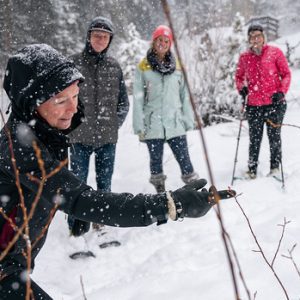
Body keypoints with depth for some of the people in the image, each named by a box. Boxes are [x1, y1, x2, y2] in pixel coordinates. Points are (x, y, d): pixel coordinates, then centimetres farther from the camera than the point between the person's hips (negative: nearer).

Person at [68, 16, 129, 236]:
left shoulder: (114, 66, 6)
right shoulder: (74, 63, -4)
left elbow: (123, 101, 13)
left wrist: (115, 124, 6)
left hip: (108, 136, 3)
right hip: (80, 135, -3)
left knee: (105, 182, 12)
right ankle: (78, 224, 13)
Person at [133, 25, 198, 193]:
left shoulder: (177, 67, 7)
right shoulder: (143, 67, 1)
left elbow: (185, 96, 10)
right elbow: (138, 99, 0)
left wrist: (189, 120, 4)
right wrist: (139, 126, -5)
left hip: (176, 124, 1)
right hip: (153, 125, -1)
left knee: (185, 160, 0)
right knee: (156, 161, 9)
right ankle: (160, 191, 22)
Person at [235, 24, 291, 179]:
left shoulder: (274, 52, -1)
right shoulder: (244, 57, 6)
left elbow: (286, 74, 2)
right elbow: (239, 76, 19)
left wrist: (282, 92, -11)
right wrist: (241, 88, 0)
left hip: (274, 103, -2)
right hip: (253, 105, 2)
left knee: (274, 136, 6)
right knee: (254, 139, 6)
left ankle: (275, 166, 21)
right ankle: (252, 169, 15)